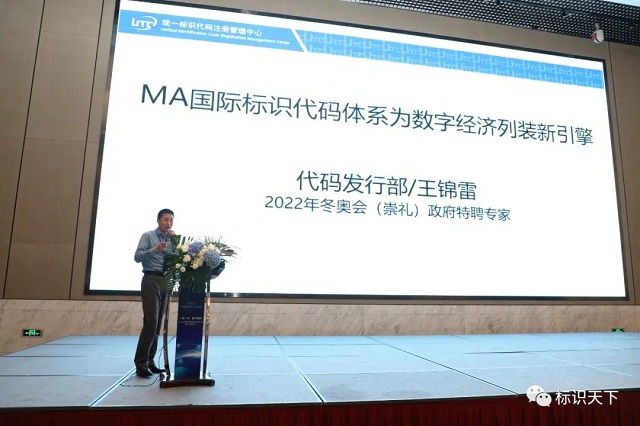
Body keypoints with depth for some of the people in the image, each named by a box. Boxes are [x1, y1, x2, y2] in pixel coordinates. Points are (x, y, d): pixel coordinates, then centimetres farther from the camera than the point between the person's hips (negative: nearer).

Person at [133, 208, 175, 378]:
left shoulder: (171, 239, 16)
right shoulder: (148, 236, 2)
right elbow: (137, 257, -9)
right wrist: (154, 250, -23)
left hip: (166, 282, 6)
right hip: (151, 280, -6)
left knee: (158, 324, 6)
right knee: (151, 322, -13)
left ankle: (149, 361, 13)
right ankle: (140, 363, -6)